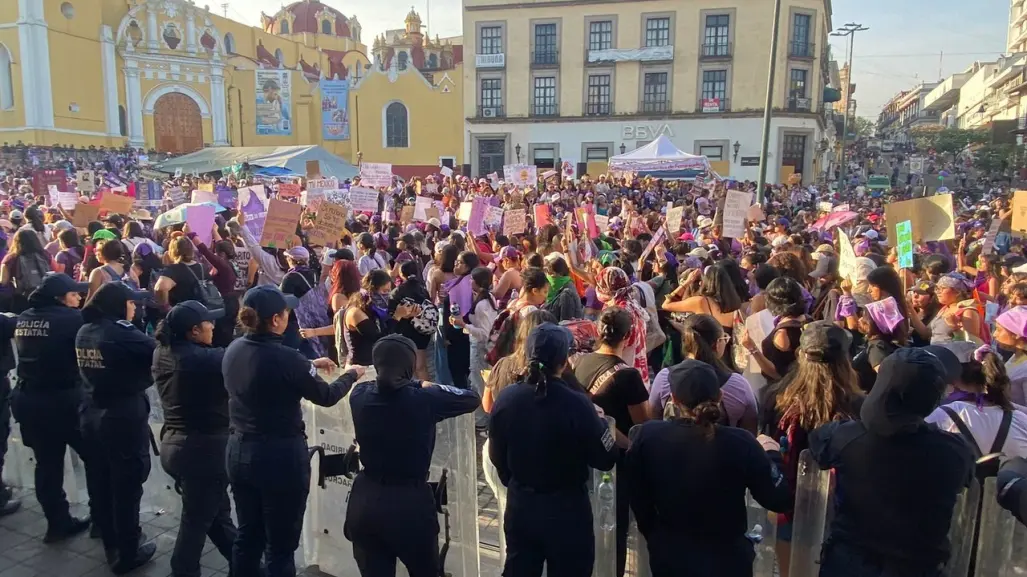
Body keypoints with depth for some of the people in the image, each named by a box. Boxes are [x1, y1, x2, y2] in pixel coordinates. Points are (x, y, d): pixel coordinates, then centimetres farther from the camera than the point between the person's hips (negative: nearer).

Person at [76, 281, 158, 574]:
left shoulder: (84, 333, 5)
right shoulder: (121, 333, -21)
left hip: (93, 414, 8)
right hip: (124, 416, -8)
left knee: (102, 482, 19)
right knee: (127, 484, 4)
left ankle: (111, 543, 35)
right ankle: (127, 552, 15)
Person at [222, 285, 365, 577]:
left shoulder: (234, 350, -2)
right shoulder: (284, 357, -23)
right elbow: (326, 397, -9)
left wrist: (310, 365, 24)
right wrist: (352, 374, 9)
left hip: (239, 452, 7)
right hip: (279, 456, -7)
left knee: (247, 535, 22)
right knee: (280, 546, 9)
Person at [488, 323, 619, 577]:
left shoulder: (505, 398, -10)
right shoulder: (576, 403, -24)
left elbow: (496, 456, 3)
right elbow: (605, 460, -14)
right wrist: (600, 423, 2)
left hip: (519, 505, 4)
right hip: (566, 508, -4)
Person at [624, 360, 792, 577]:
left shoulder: (647, 436, -18)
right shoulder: (740, 443, -23)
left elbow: (637, 498, -4)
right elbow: (779, 500, -11)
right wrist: (772, 454, 6)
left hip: (668, 557, 1)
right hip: (727, 559, 0)